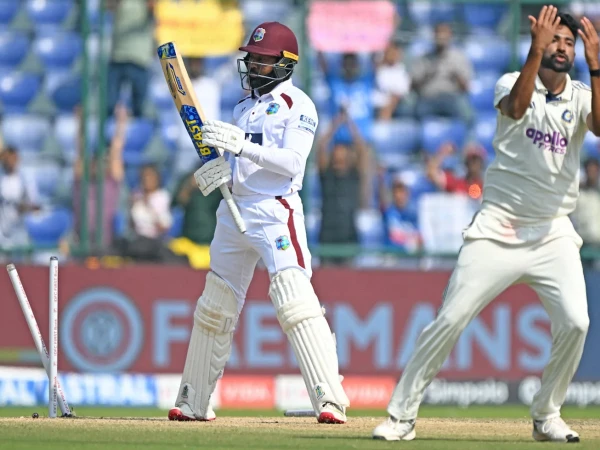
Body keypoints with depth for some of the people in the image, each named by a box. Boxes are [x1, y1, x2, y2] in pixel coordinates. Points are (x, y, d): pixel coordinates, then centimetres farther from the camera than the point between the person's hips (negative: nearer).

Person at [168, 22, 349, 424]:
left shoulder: (297, 106, -5)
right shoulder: (244, 107, 18)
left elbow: (291, 162, -17)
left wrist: (241, 146, -27)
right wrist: (216, 172, 0)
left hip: (276, 211, -8)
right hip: (235, 210, 8)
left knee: (295, 299, -21)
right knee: (214, 306, 13)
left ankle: (331, 400, -25)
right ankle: (194, 402, 23)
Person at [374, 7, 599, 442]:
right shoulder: (513, 83, -1)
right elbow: (516, 107, -25)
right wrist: (536, 51, -35)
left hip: (552, 234, 2)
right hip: (498, 230, -2)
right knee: (450, 321, -6)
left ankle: (547, 415, 5)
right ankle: (402, 415, 3)